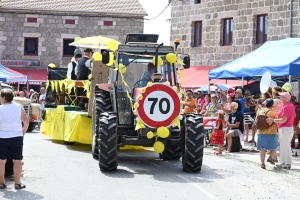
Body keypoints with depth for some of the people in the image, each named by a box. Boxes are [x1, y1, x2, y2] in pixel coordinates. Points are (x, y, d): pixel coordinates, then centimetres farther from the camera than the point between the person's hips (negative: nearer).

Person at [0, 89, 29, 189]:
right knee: (17, 161, 7)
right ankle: (17, 183, 8)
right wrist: (23, 132, 14)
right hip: (17, 137, 1)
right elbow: (26, 122, 0)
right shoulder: (19, 107, -2)